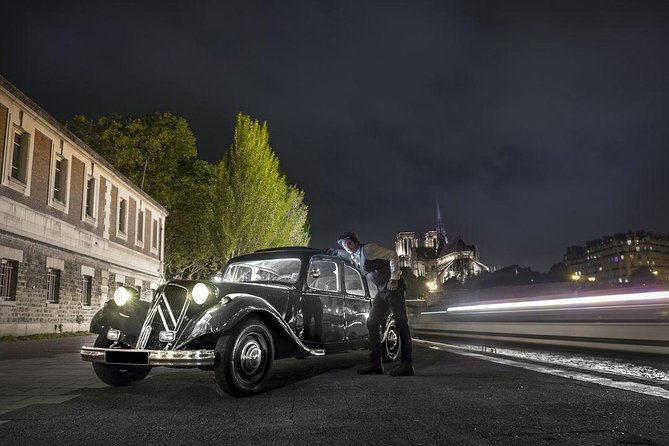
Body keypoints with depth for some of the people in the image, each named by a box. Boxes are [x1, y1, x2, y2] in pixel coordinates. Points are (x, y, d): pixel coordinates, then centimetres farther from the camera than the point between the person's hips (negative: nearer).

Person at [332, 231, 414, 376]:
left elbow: (393, 255, -16)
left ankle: (407, 364, -9)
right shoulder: (353, 256, 14)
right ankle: (376, 363, 6)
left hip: (393, 287, -9)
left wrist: (394, 278, -19)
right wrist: (335, 251, 32)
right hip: (382, 291, 9)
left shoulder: (367, 249, -12)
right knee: (372, 323, 4)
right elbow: (344, 253, 41)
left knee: (401, 323, -9)